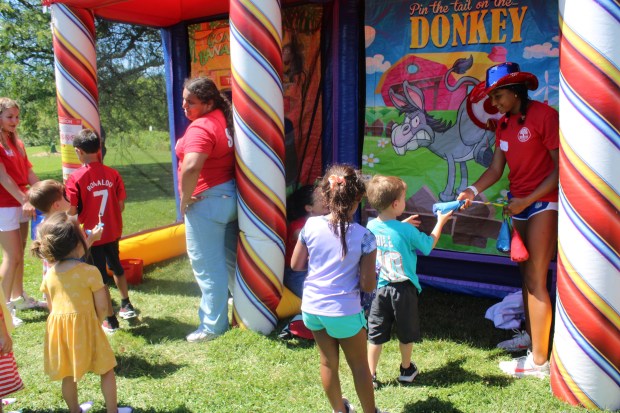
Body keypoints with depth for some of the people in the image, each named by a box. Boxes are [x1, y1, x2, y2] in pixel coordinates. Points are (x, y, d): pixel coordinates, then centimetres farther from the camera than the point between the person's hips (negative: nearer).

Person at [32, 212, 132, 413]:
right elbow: (102, 306, -11)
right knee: (107, 370, 13)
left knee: (68, 375, 21)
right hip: (85, 326, -5)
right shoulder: (89, 271, -16)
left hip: (59, 328, 5)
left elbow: (51, 306, 10)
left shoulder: (49, 274, 1)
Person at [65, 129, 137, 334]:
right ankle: (126, 306, 38)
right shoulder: (112, 174, -6)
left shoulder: (75, 178, -16)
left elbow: (72, 211, -16)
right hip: (112, 232, 4)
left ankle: (110, 320, 16)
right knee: (116, 266, 25)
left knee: (100, 276, 8)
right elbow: (121, 205, -2)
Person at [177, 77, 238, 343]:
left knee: (208, 266, 1)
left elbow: (191, 167, -35)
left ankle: (213, 326, 11)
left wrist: (184, 200, -20)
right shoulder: (224, 118, 8)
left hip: (207, 201, -9)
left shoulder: (200, 127, -20)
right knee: (230, 258, 23)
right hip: (230, 195, 10)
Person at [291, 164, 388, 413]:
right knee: (359, 365, 18)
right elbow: (368, 286, -13)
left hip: (312, 307, 4)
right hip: (344, 311, -4)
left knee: (328, 362, 22)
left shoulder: (311, 225, -8)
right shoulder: (364, 236, -17)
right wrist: (368, 273, 8)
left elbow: (296, 265, 2)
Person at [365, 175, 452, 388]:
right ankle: (406, 370, 36)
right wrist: (440, 222, 10)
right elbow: (429, 245, -2)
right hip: (403, 290, -3)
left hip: (379, 288, 3)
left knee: (375, 335, 11)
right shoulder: (407, 231, -18)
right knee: (406, 333, 18)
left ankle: (370, 376, 16)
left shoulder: (371, 226, -5)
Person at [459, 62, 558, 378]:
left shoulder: (543, 115, -13)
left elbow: (560, 167, -15)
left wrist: (527, 200, -17)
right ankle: (531, 334, 31)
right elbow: (496, 168, 6)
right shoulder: (504, 125, 11)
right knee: (526, 275, 15)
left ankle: (539, 360, 1)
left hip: (543, 203, -7)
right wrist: (473, 190, -11)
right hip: (520, 204, 7)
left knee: (535, 279, -7)